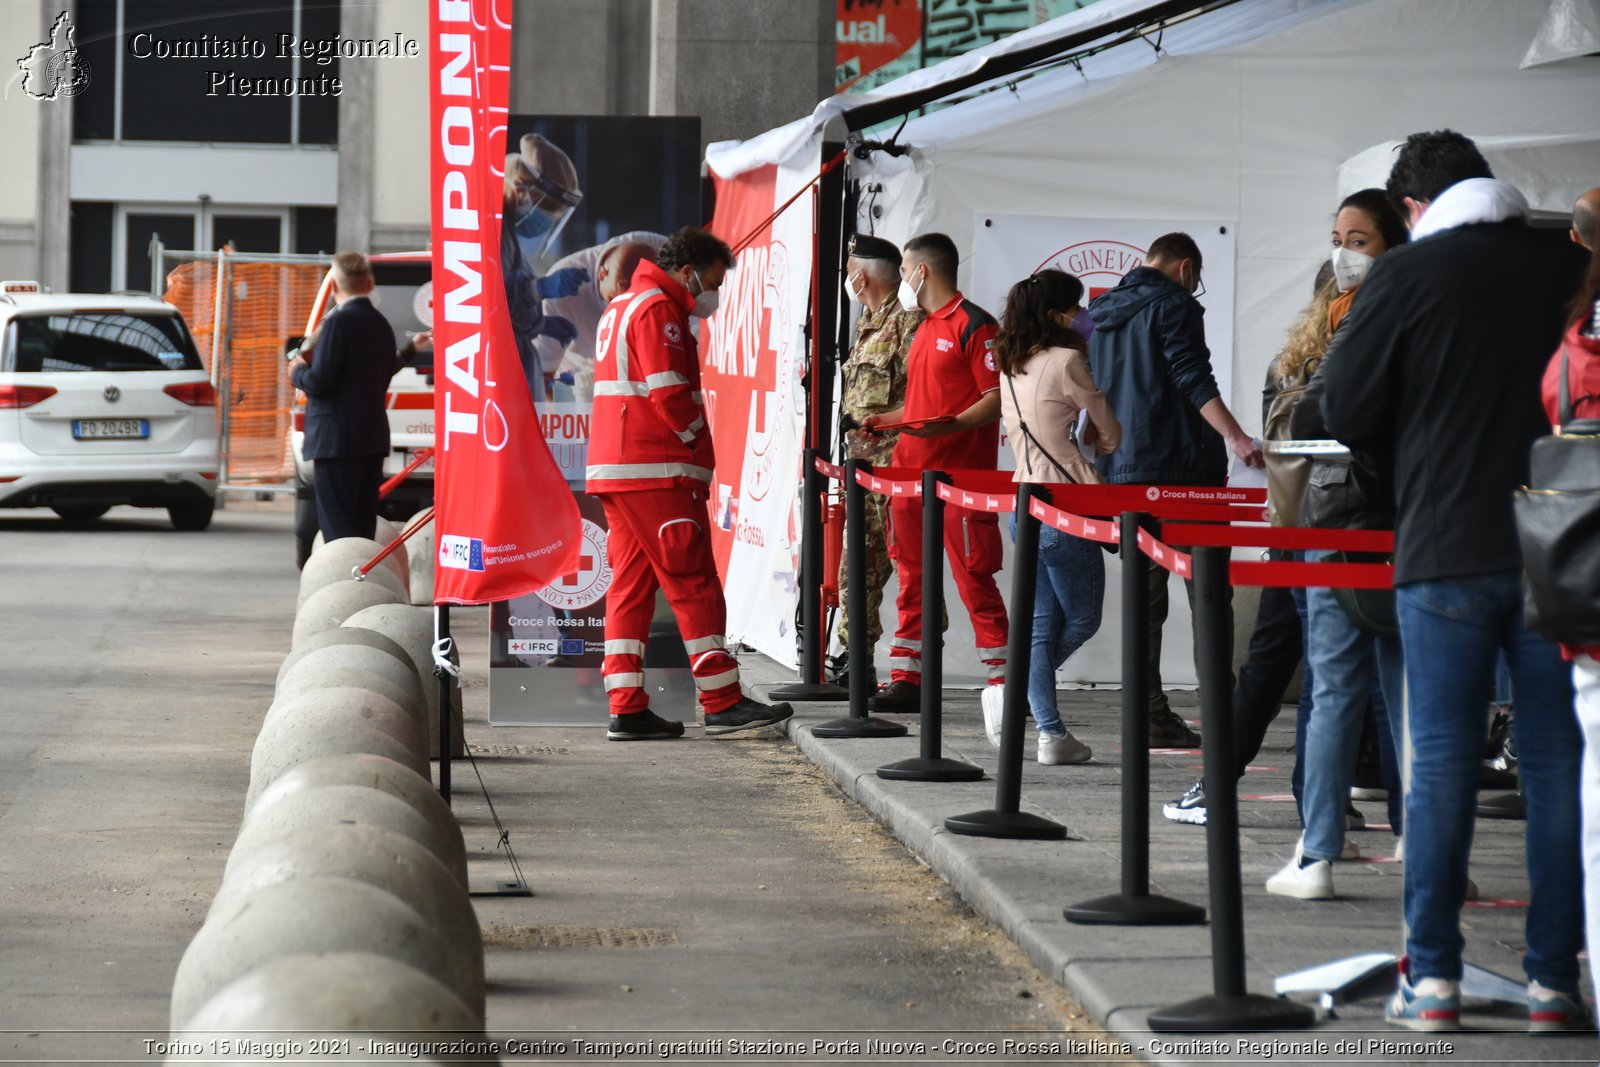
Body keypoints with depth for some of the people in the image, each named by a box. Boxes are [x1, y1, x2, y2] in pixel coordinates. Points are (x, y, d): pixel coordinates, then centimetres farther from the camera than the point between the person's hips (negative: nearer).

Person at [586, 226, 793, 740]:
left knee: (631, 583, 8)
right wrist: (698, 444, -5)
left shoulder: (622, 307, 23)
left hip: (615, 468, 10)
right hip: (657, 472, -10)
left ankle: (627, 708, 5)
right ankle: (723, 703, -6)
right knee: (694, 584, -7)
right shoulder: (658, 309, -10)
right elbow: (669, 394, -19)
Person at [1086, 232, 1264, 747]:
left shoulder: (1098, 312, 17)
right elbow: (1193, 381, -17)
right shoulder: (1173, 304, -6)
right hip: (1180, 466, -7)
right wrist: (1237, 439, -23)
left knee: (1143, 593, 8)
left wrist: (1096, 456, 33)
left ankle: (1149, 715, 3)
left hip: (1120, 472, 7)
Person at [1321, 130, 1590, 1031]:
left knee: (1442, 764, 3)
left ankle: (1433, 979, 4)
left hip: (1446, 550, -2)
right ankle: (1554, 977, 7)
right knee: (1558, 763, 6)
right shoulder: (1569, 266, 4)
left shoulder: (1406, 275, -3)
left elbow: (1348, 412, -2)